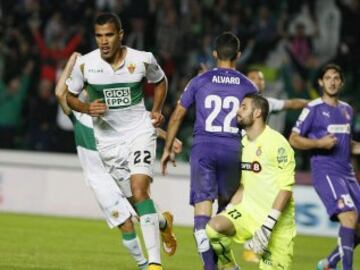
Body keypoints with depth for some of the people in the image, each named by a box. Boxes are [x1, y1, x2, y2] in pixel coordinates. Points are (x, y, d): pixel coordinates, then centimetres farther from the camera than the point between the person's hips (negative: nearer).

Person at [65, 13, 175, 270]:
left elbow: (160, 81, 11)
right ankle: (163, 223, 45)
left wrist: (156, 110, -3)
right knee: (136, 199, 8)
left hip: (140, 131, -2)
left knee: (139, 190, -22)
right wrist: (87, 108, -15)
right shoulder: (85, 64, -10)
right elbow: (70, 96, 5)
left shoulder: (143, 59, -11)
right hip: (108, 139, 2)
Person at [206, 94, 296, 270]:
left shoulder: (276, 143, -13)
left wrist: (267, 226, -23)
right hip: (249, 210, 5)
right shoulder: (244, 143, 10)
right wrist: (228, 210, 9)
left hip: (276, 221, -5)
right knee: (214, 226, -23)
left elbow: (286, 189, -17)